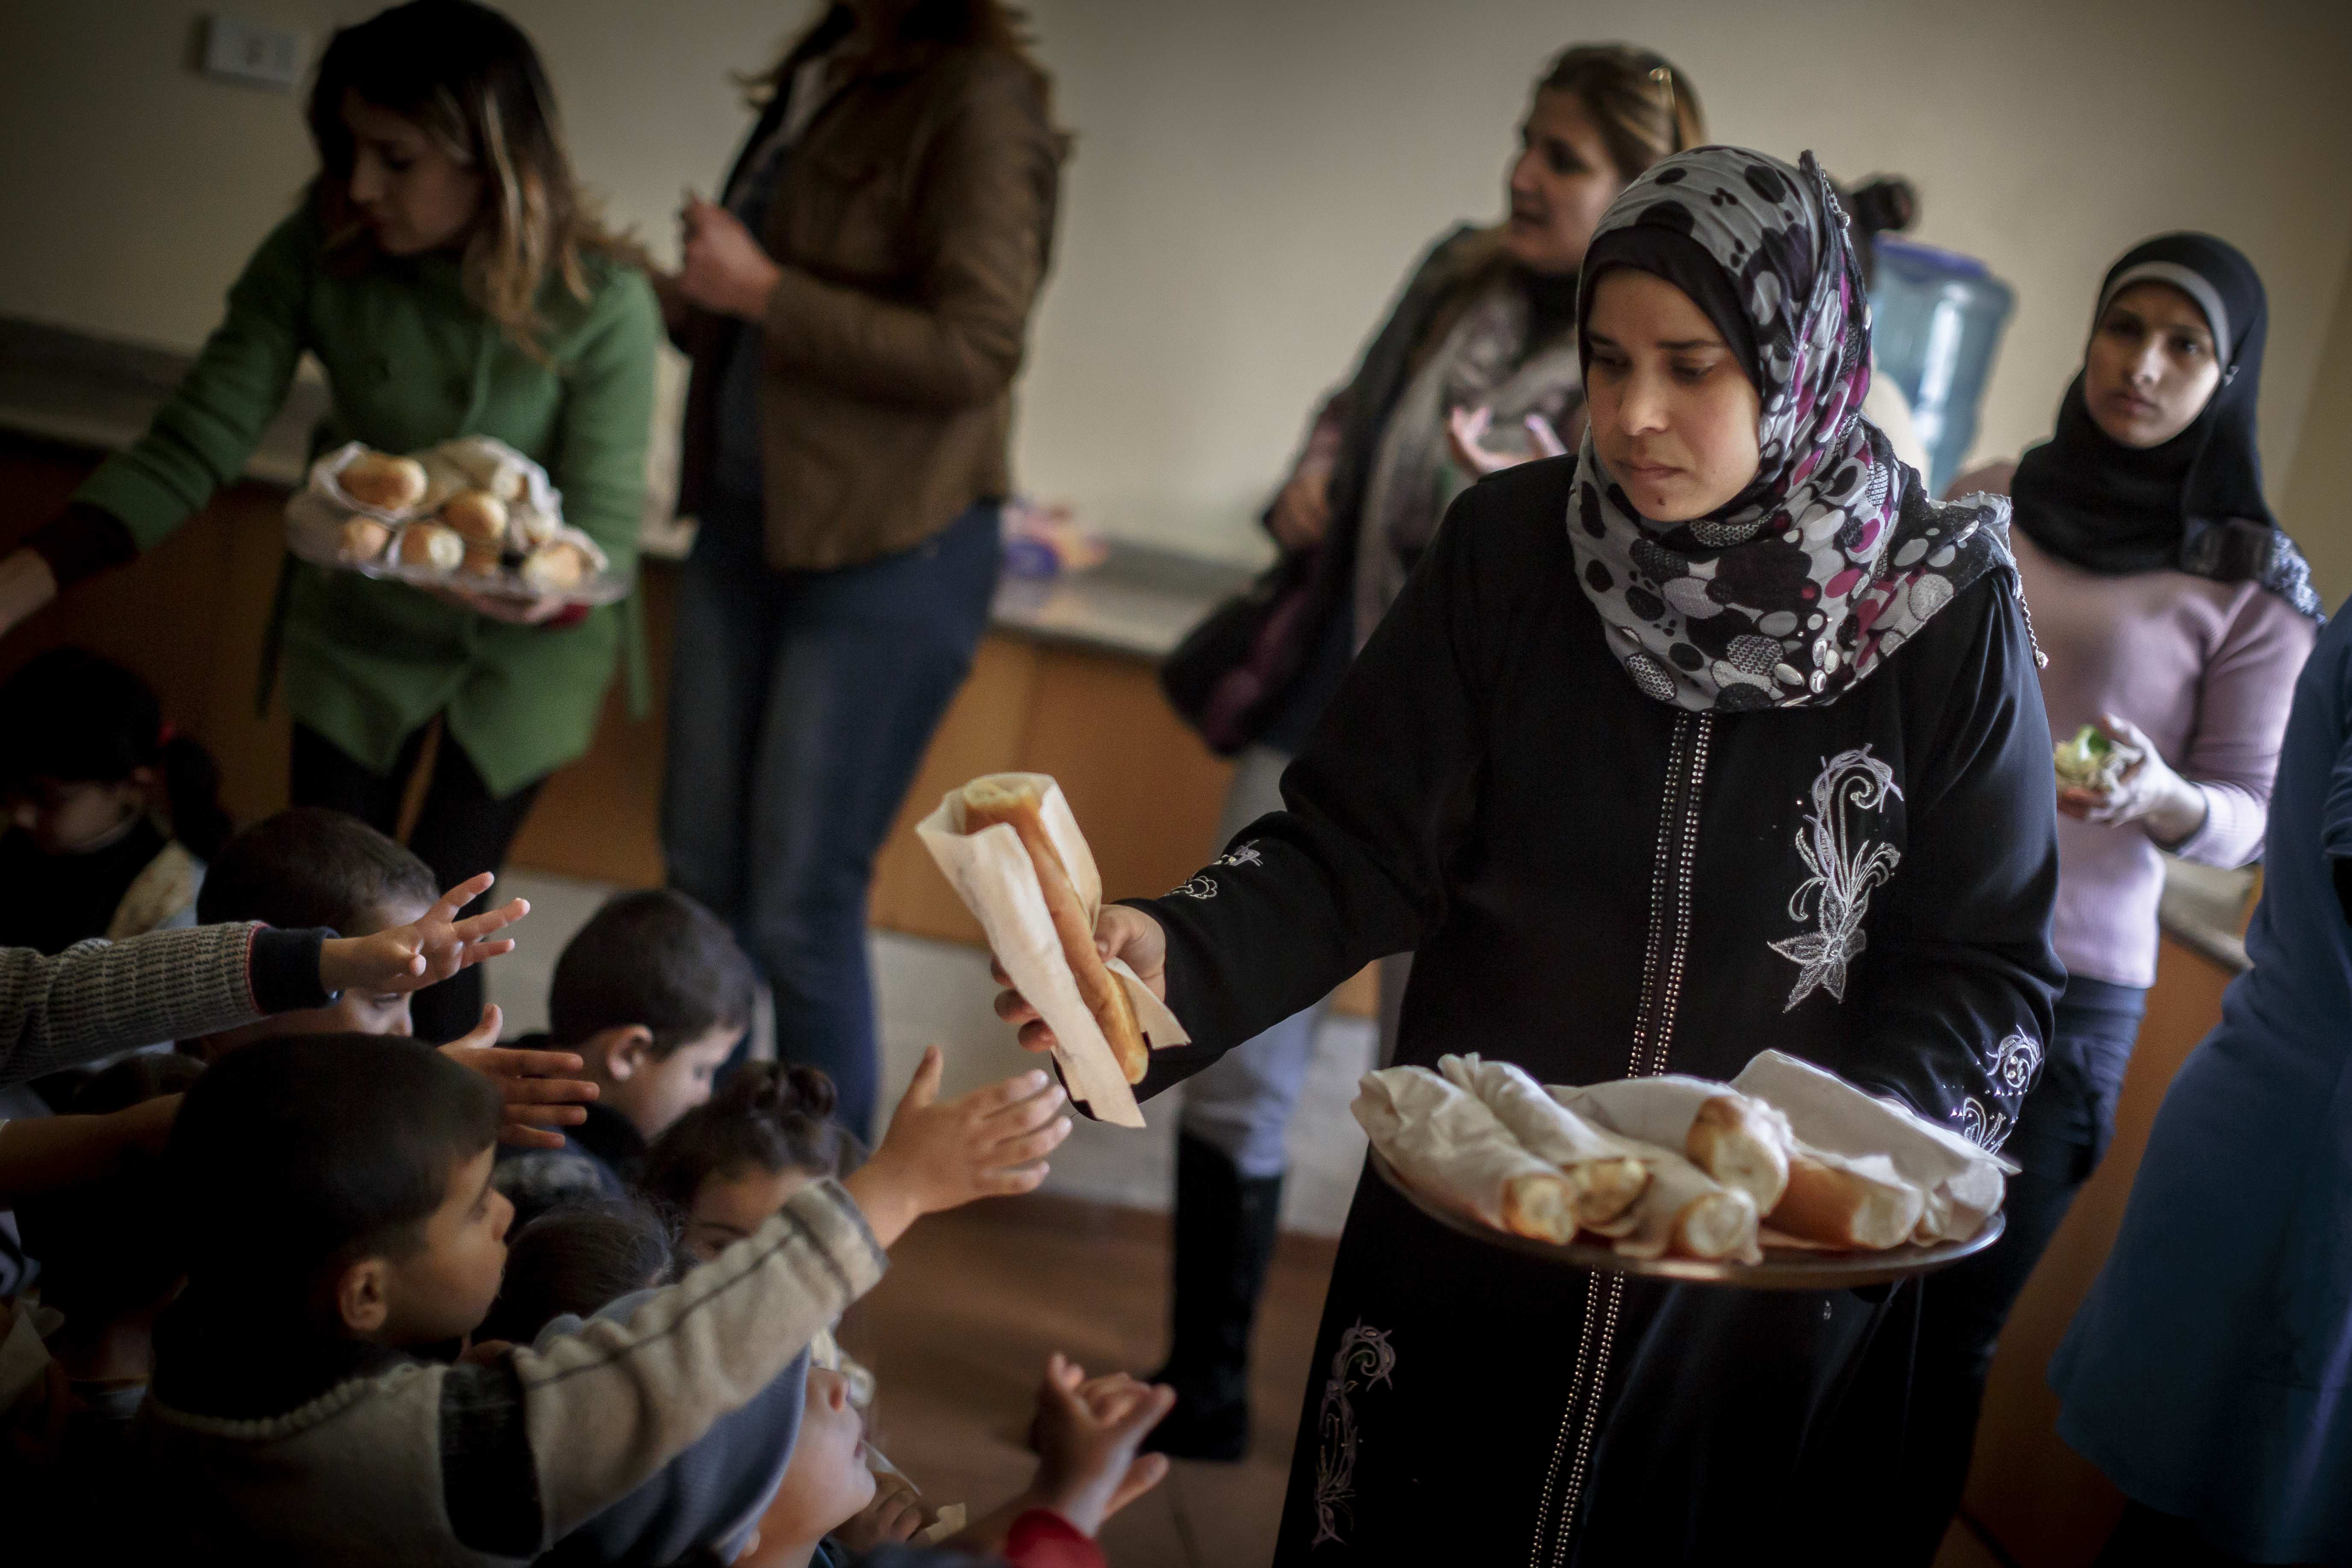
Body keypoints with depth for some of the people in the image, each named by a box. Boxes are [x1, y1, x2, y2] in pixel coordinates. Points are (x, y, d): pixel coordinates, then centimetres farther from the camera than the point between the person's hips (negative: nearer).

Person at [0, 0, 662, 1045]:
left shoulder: (601, 306, -26)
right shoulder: (318, 254, -21)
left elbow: (606, 531, -21)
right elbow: (193, 448, -18)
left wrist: (542, 591, -45)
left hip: (525, 646, -3)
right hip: (356, 620, 3)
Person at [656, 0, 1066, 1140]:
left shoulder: (980, 100, -14)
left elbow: (972, 351, -19)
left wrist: (760, 291, -17)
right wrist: (670, 296, 4)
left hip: (887, 557, -8)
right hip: (745, 527, 8)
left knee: (800, 912, -3)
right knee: (702, 879, 11)